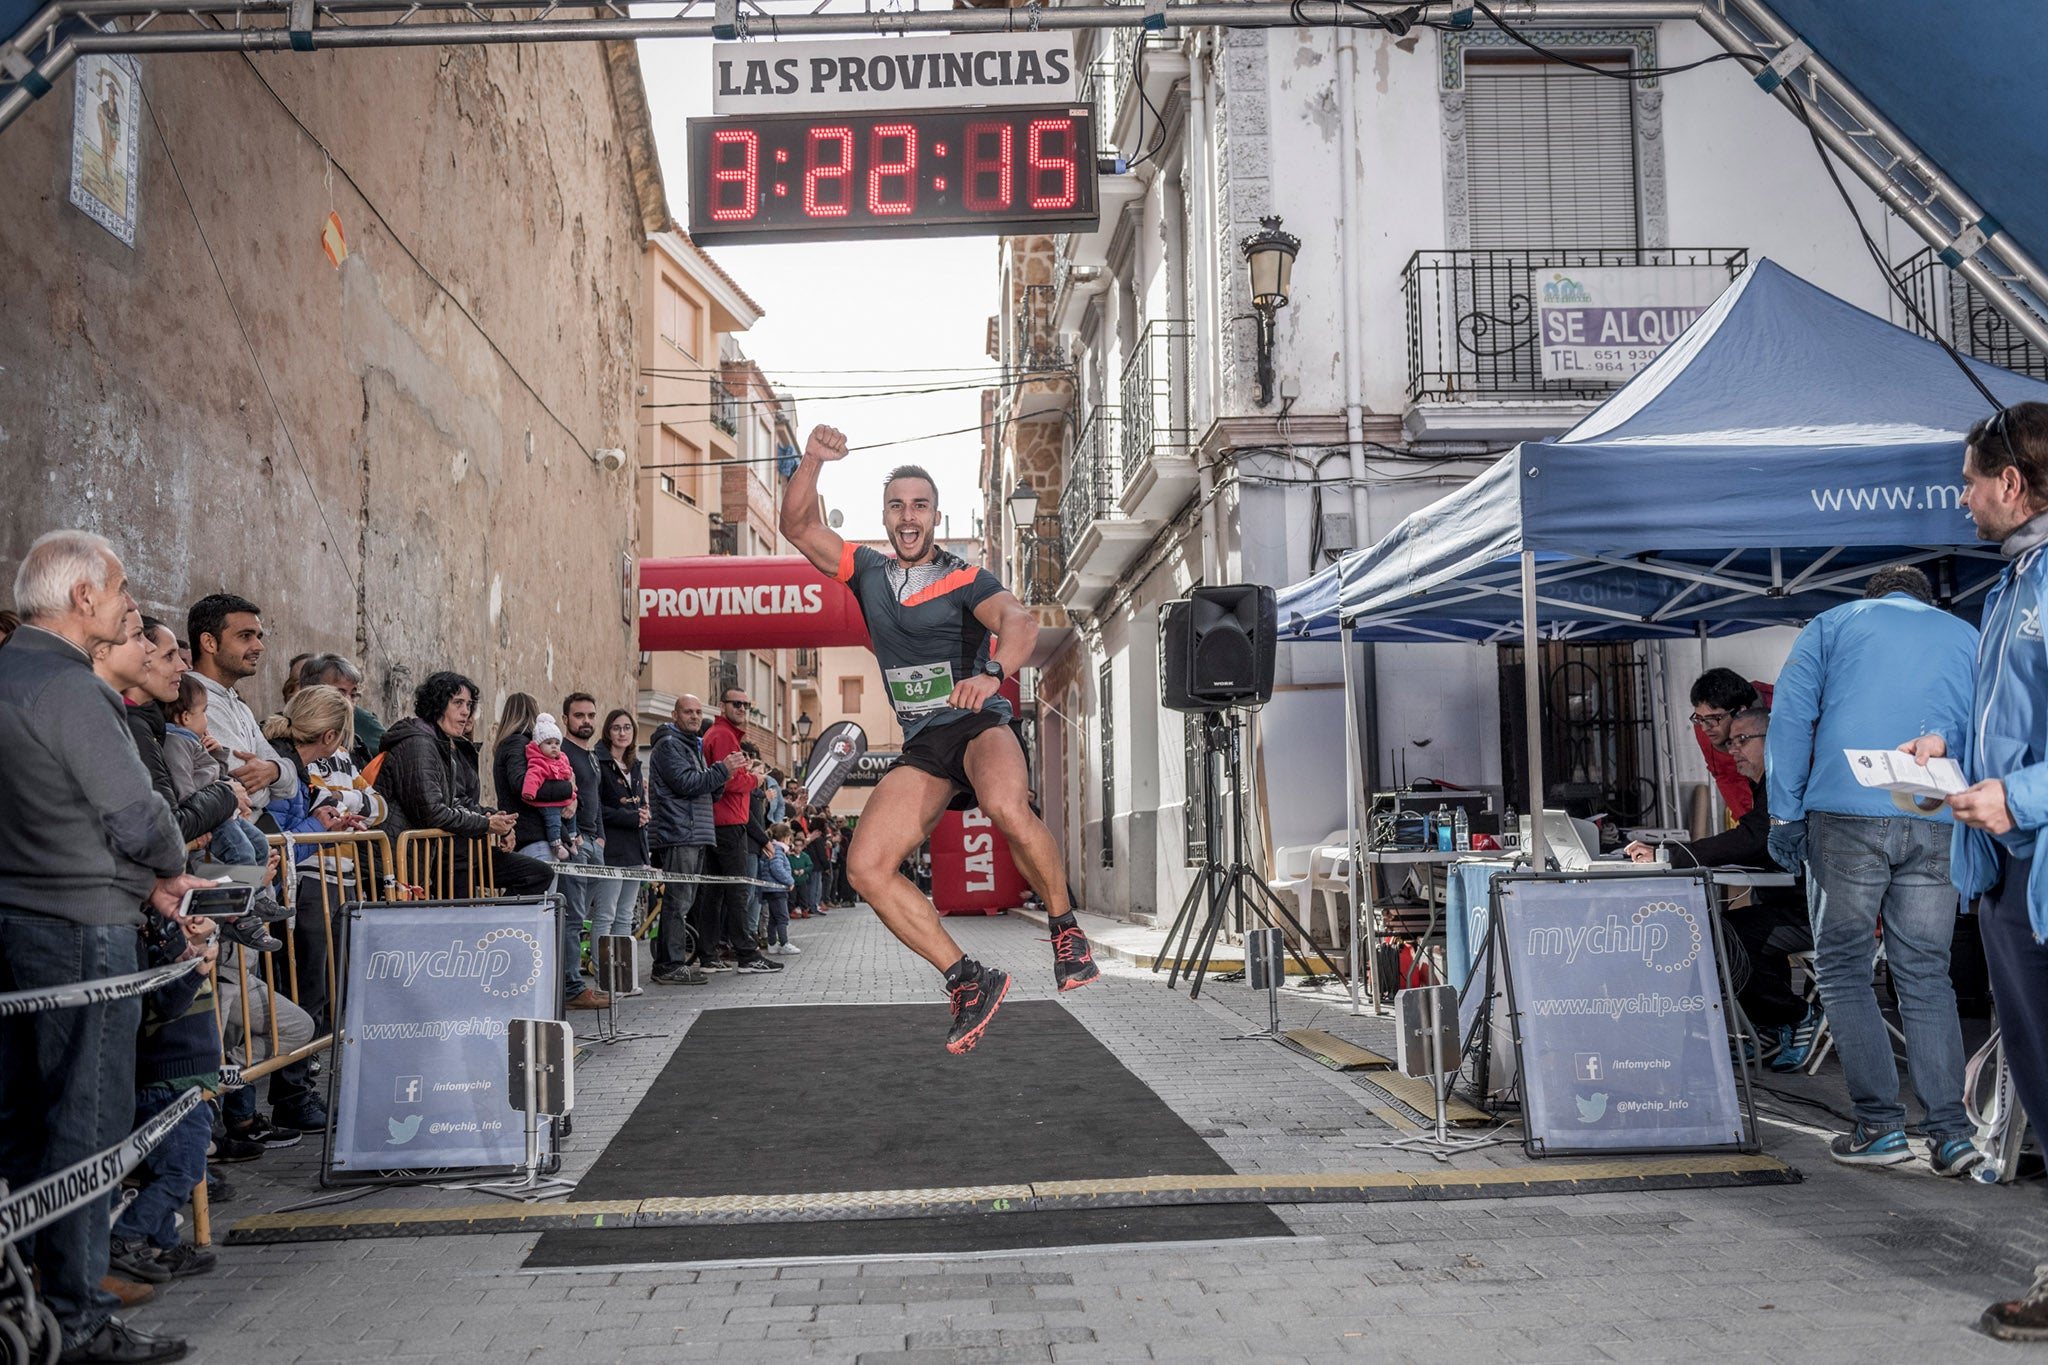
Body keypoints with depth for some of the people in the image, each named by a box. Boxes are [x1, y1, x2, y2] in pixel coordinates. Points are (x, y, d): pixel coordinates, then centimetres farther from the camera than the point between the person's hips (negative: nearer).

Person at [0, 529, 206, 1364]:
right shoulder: (68, 689, -17)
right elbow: (139, 818, -17)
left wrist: (145, 883, 13)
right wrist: (170, 872, 3)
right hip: (81, 928, -10)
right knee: (87, 1122, -1)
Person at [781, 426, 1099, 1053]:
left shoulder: (965, 579, -2)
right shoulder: (867, 572, 12)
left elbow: (1020, 623, -21)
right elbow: (799, 526, 5)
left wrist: (991, 672, -43)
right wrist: (812, 461, -14)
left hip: (980, 723, -5)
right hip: (921, 743, 5)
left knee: (1006, 806, -38)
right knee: (866, 865, -13)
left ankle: (1067, 929, -15)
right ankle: (969, 980, -3)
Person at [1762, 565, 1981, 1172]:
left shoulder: (1832, 623, 14)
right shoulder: (1967, 637, 21)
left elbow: (1791, 716, 2)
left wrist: (1785, 815, 0)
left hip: (1845, 815, -2)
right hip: (1935, 826, 3)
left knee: (1843, 968, 5)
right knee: (1926, 975, 8)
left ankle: (1880, 1125, 2)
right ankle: (1951, 1132, 2)